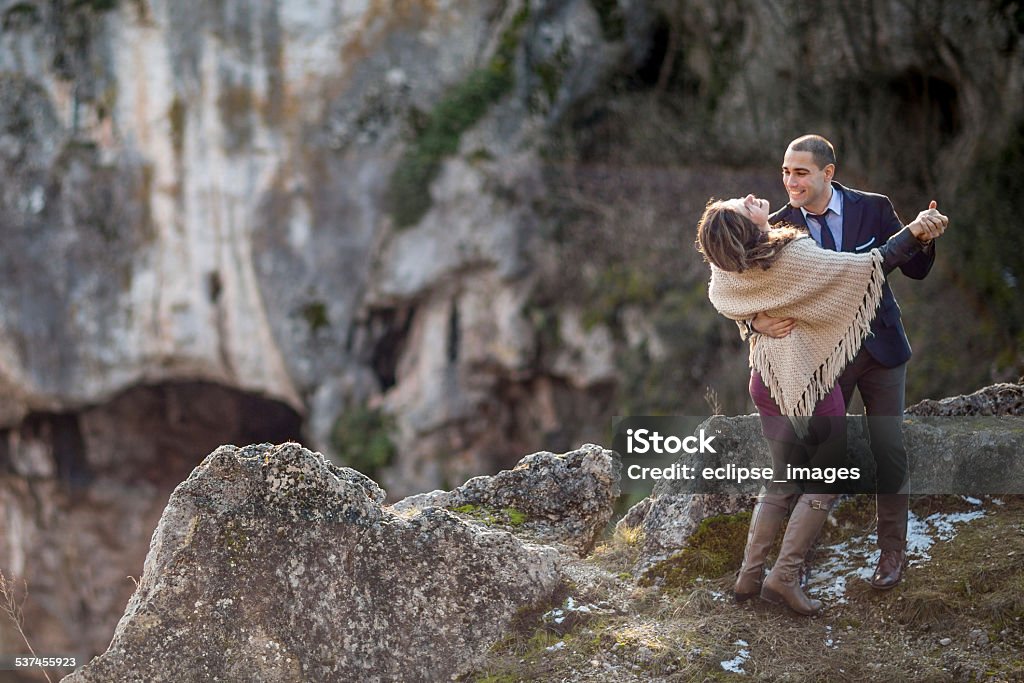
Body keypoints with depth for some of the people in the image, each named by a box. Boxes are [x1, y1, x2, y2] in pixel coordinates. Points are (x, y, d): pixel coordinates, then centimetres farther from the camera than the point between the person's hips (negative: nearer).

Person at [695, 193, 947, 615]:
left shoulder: (727, 274, -5)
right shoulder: (790, 256, -23)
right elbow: (864, 267, -21)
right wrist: (914, 233, -16)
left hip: (766, 382, 7)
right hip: (806, 379, -7)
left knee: (783, 479, 19)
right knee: (827, 480, 7)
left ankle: (750, 574, 18)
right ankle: (784, 577, 2)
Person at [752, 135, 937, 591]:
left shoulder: (873, 209, -10)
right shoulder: (779, 227, -10)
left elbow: (915, 269, -6)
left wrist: (925, 239, -28)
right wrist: (759, 321, -35)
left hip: (880, 348, 0)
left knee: (888, 452, 5)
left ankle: (892, 550, 22)